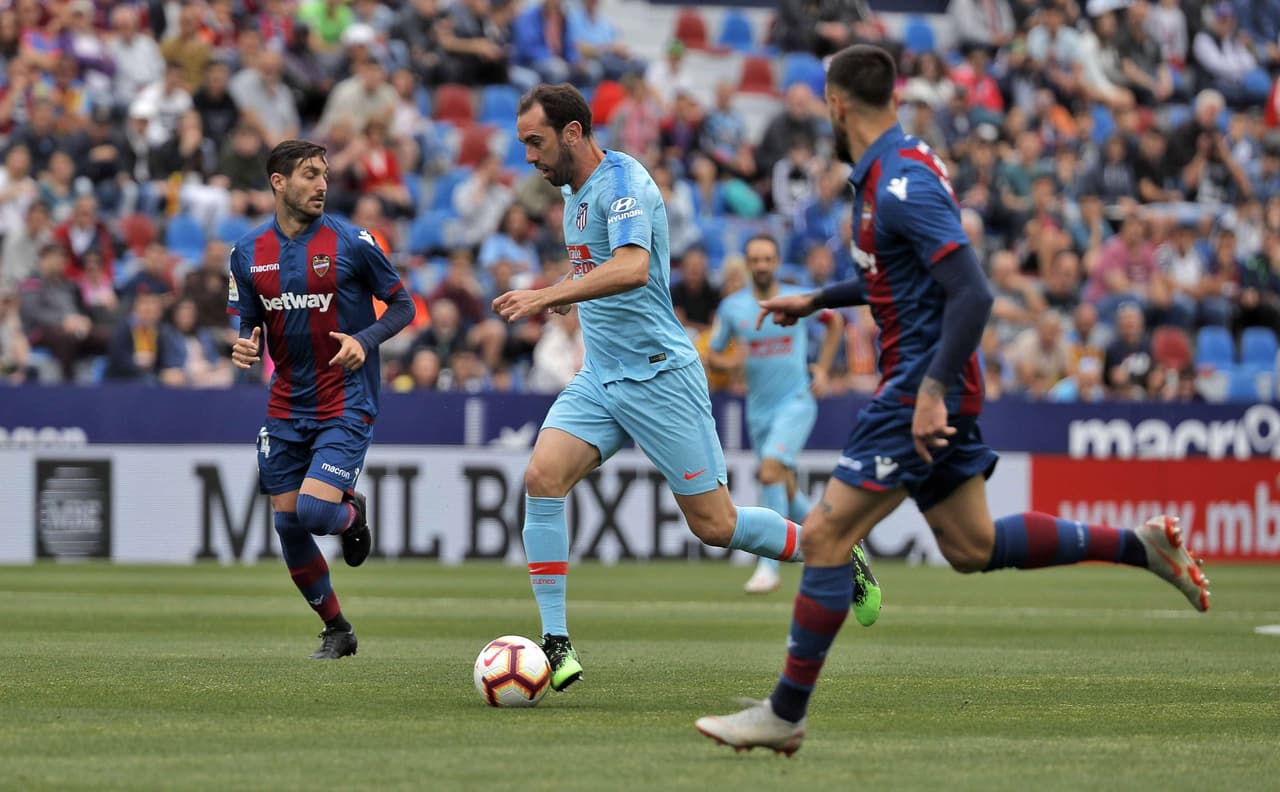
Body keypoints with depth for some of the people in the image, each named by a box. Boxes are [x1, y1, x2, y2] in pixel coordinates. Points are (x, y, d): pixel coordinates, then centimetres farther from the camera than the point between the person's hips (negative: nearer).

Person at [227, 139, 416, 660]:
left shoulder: (351, 243, -8)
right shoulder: (249, 252, 3)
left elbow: (402, 305, 0)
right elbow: (249, 321, 13)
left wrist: (366, 340, -18)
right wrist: (245, 346, -11)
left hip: (345, 406, -4)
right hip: (286, 409, 4)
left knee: (315, 511, -20)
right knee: (287, 524, 3)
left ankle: (351, 514, 18)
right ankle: (337, 631, 21)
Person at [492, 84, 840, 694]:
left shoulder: (622, 182, -16)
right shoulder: (573, 190, 13)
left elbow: (632, 267, -33)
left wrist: (548, 296, -38)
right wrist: (555, 298, 15)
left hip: (659, 375, -8)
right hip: (599, 378, 8)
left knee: (714, 525, -3)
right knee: (542, 478, -14)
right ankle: (556, 647, -15)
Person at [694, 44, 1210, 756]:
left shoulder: (902, 184, -20)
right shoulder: (885, 175, 11)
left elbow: (973, 293, -26)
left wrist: (933, 392, -29)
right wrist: (815, 300, 30)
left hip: (922, 388, -10)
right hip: (928, 383, 10)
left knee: (825, 535, -8)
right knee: (973, 548, 15)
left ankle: (786, 715, -4)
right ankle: (1142, 544, 20)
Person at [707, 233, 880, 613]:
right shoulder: (732, 307, 1)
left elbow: (834, 322, 17)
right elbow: (712, 356, 8)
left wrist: (822, 369, 9)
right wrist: (729, 361, -15)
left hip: (796, 400, -4)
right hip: (759, 408, 4)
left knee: (771, 471, -23)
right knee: (786, 490, 8)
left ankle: (769, 565, -23)